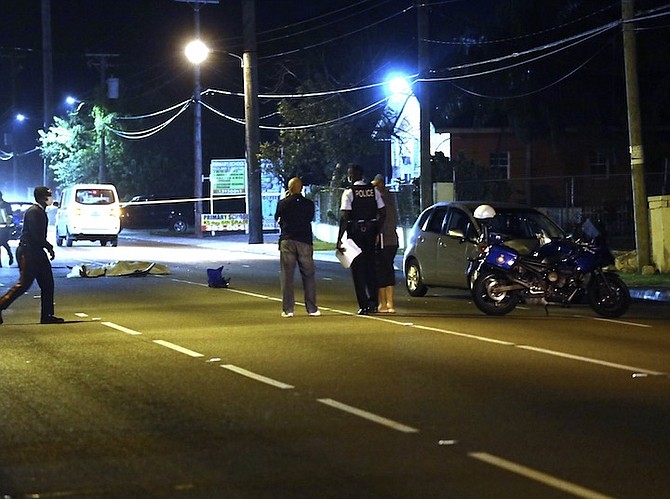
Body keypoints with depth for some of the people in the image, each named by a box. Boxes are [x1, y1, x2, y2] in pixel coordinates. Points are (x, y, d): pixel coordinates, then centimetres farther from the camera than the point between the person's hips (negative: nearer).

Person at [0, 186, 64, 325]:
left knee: (47, 283, 8)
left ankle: (47, 315, 10)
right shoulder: (34, 212, -16)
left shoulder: (41, 212, 16)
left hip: (36, 252, 10)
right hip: (28, 252, -10)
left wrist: (48, 247, 8)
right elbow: (36, 235, -22)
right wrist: (49, 247, -11)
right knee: (24, 284, -10)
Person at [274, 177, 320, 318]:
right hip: (304, 241, 1)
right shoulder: (309, 204, -1)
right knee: (308, 275, 6)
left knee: (286, 276, 4)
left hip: (287, 241, -1)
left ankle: (287, 309, 0)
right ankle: (312, 309, 4)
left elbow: (277, 218, 12)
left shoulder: (282, 203, -3)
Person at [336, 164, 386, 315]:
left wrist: (339, 239, -15)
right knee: (370, 265, 14)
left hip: (355, 231, -4)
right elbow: (382, 212, 3)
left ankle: (363, 305, 0)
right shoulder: (374, 191, 5)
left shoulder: (349, 192, -10)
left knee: (358, 268, 2)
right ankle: (373, 303, 10)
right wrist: (377, 231, 12)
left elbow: (344, 217, -15)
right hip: (371, 231, 4)